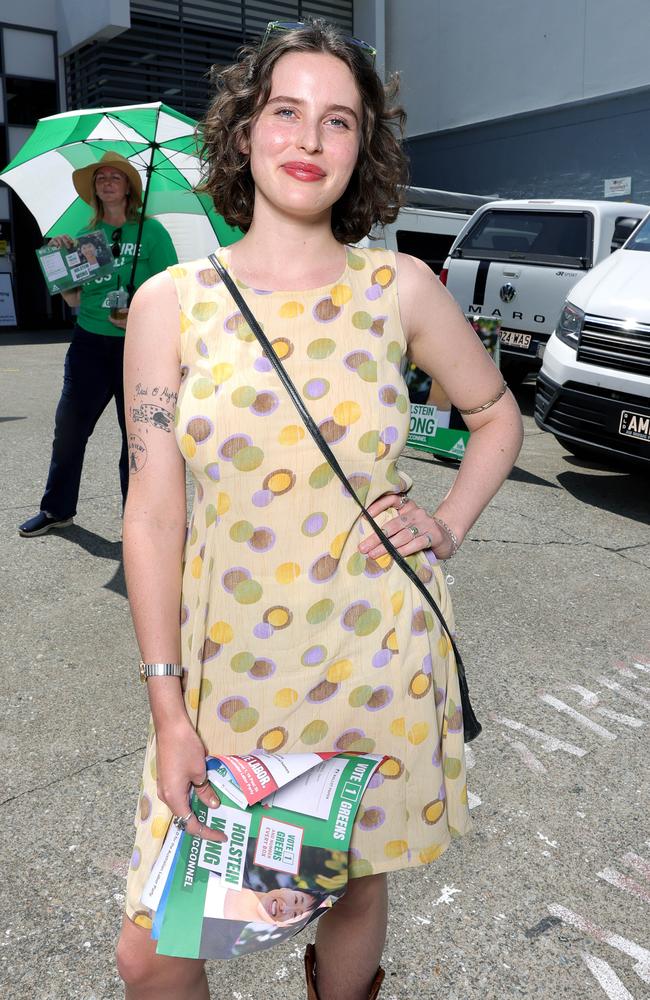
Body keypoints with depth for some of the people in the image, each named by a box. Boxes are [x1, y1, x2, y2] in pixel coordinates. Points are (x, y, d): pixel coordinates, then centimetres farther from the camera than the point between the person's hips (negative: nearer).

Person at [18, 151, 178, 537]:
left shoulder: (151, 231, -1)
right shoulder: (88, 233, 12)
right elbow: (75, 300, 13)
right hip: (89, 342, 4)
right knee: (69, 425, 7)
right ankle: (57, 509, 22)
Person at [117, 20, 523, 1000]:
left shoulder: (400, 286, -1)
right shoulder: (170, 302, -2)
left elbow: (497, 415, 15)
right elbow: (152, 515, -4)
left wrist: (447, 526, -1)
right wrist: (167, 705, -6)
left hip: (377, 654, 1)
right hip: (226, 661, 0)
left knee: (356, 884, 18)